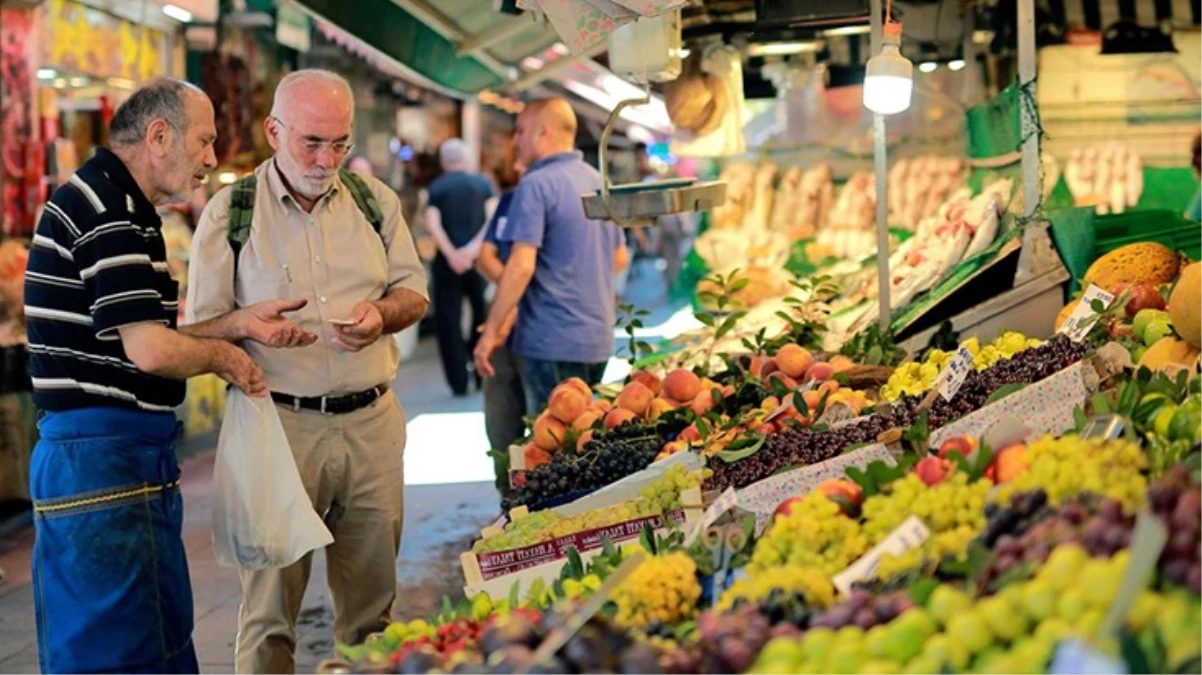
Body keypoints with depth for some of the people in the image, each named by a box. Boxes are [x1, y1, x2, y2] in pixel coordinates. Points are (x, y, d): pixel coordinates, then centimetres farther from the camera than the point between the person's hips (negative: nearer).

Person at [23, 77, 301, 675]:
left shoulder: (118, 206, 18)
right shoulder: (107, 210, -15)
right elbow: (150, 351, -23)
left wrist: (242, 323, 9)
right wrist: (222, 355, -4)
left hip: (135, 459, 11)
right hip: (102, 461, -11)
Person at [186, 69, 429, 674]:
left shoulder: (374, 201, 9)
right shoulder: (230, 213, -1)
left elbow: (413, 292, 14)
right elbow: (201, 328, 1)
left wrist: (381, 315, -7)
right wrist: (251, 325, -18)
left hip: (373, 421, 3)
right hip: (280, 422, -3)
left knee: (373, 597, 10)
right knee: (270, 604, -1)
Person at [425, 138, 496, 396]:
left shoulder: (436, 187, 2)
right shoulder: (483, 183, 5)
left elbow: (432, 224, -10)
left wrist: (451, 254, -13)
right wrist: (474, 247, -13)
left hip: (447, 261, -1)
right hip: (478, 259, 1)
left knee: (448, 321, 4)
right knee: (483, 315, 15)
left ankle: (459, 382, 2)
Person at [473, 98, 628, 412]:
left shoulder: (536, 185, -13)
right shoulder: (599, 181, 13)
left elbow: (521, 266, -20)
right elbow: (620, 258, 22)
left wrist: (491, 331, -15)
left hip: (554, 341, -8)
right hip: (599, 339, 8)